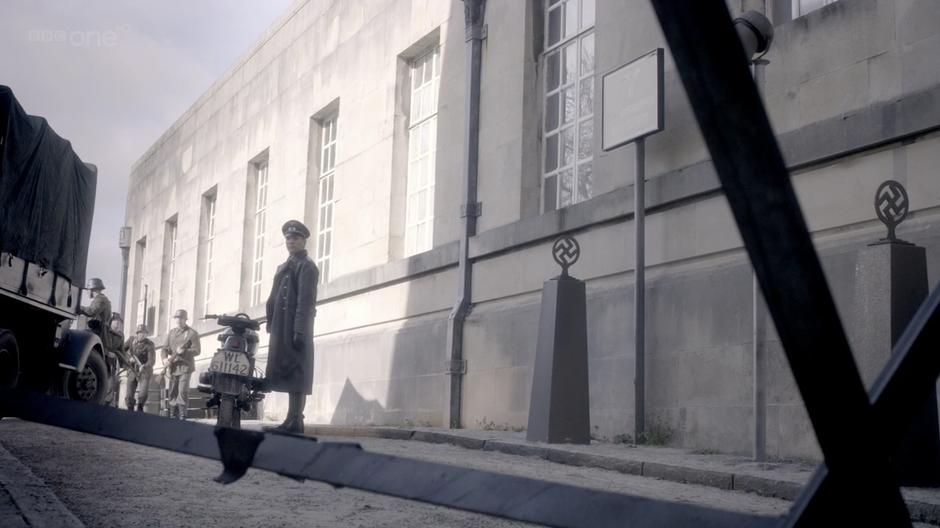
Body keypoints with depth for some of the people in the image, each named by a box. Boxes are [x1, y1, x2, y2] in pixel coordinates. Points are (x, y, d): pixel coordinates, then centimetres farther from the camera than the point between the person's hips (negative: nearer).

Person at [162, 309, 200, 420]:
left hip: (185, 366, -5)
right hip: (173, 367, 5)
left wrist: (184, 352, -25)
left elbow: (196, 351, -8)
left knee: (183, 392, -14)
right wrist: (165, 359, -11)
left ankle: (182, 415, -11)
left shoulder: (192, 333, -2)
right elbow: (165, 348, 10)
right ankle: (173, 416, 13)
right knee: (172, 393, 6)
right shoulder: (171, 333, 14)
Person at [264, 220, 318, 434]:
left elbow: (305, 300, -14)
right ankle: (292, 420, 12)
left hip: (295, 326, -9)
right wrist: (271, 324, 15)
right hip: (282, 328, 9)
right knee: (288, 374, 9)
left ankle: (295, 421, -12)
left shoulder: (306, 266, -4)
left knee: (295, 372, -10)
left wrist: (300, 330, -22)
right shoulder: (284, 267, 25)